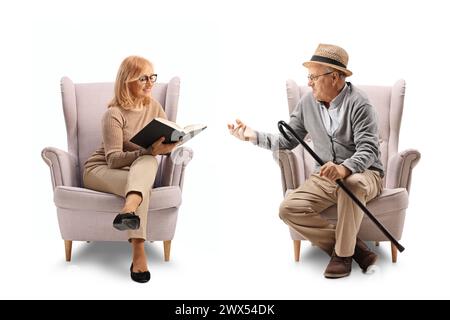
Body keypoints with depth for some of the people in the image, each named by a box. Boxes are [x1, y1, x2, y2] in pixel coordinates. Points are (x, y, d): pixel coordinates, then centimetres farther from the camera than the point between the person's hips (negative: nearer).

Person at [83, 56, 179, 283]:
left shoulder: (154, 106, 5)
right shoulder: (114, 114, -15)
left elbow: (167, 142, 5)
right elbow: (114, 159, -23)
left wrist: (168, 144, -21)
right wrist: (151, 151, -37)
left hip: (139, 169, 5)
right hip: (100, 170, -5)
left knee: (149, 162, -33)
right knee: (145, 177, -36)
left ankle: (129, 208, -54)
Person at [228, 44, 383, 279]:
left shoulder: (358, 104, -14)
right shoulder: (308, 103, 4)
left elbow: (368, 150, -23)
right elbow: (288, 140, 9)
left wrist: (344, 169, -43)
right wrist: (253, 136, -4)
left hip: (362, 174, -5)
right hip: (324, 177, 5)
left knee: (352, 184, -41)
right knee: (289, 209, -19)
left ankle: (343, 253, -21)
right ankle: (352, 246, -14)